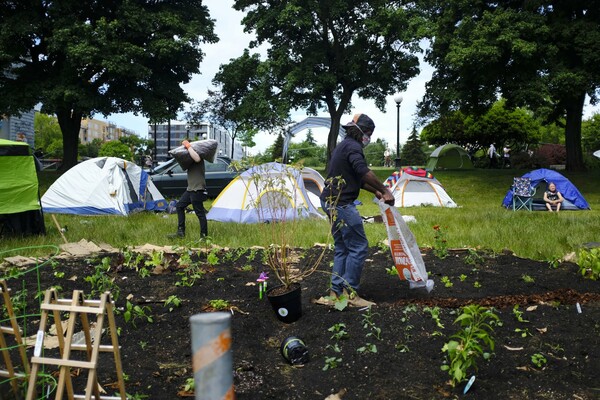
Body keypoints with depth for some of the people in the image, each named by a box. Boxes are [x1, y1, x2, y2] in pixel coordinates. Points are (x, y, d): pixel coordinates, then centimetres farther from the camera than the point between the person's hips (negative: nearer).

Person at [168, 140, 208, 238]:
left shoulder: (197, 154, -13)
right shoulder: (190, 157, 16)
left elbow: (197, 159, -36)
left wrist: (188, 146, -25)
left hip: (197, 189, -10)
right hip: (190, 189, 10)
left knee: (200, 213, -6)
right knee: (180, 206, 14)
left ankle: (204, 236, 1)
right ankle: (180, 232, 18)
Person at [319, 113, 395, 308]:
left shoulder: (342, 146, 21)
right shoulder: (352, 146, -11)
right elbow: (364, 172, -28)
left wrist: (375, 191, 23)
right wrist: (385, 190, -24)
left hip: (332, 203, 11)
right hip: (342, 204, -11)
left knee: (342, 248, 14)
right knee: (359, 247, -6)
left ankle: (336, 292, 15)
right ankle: (350, 293, -3)